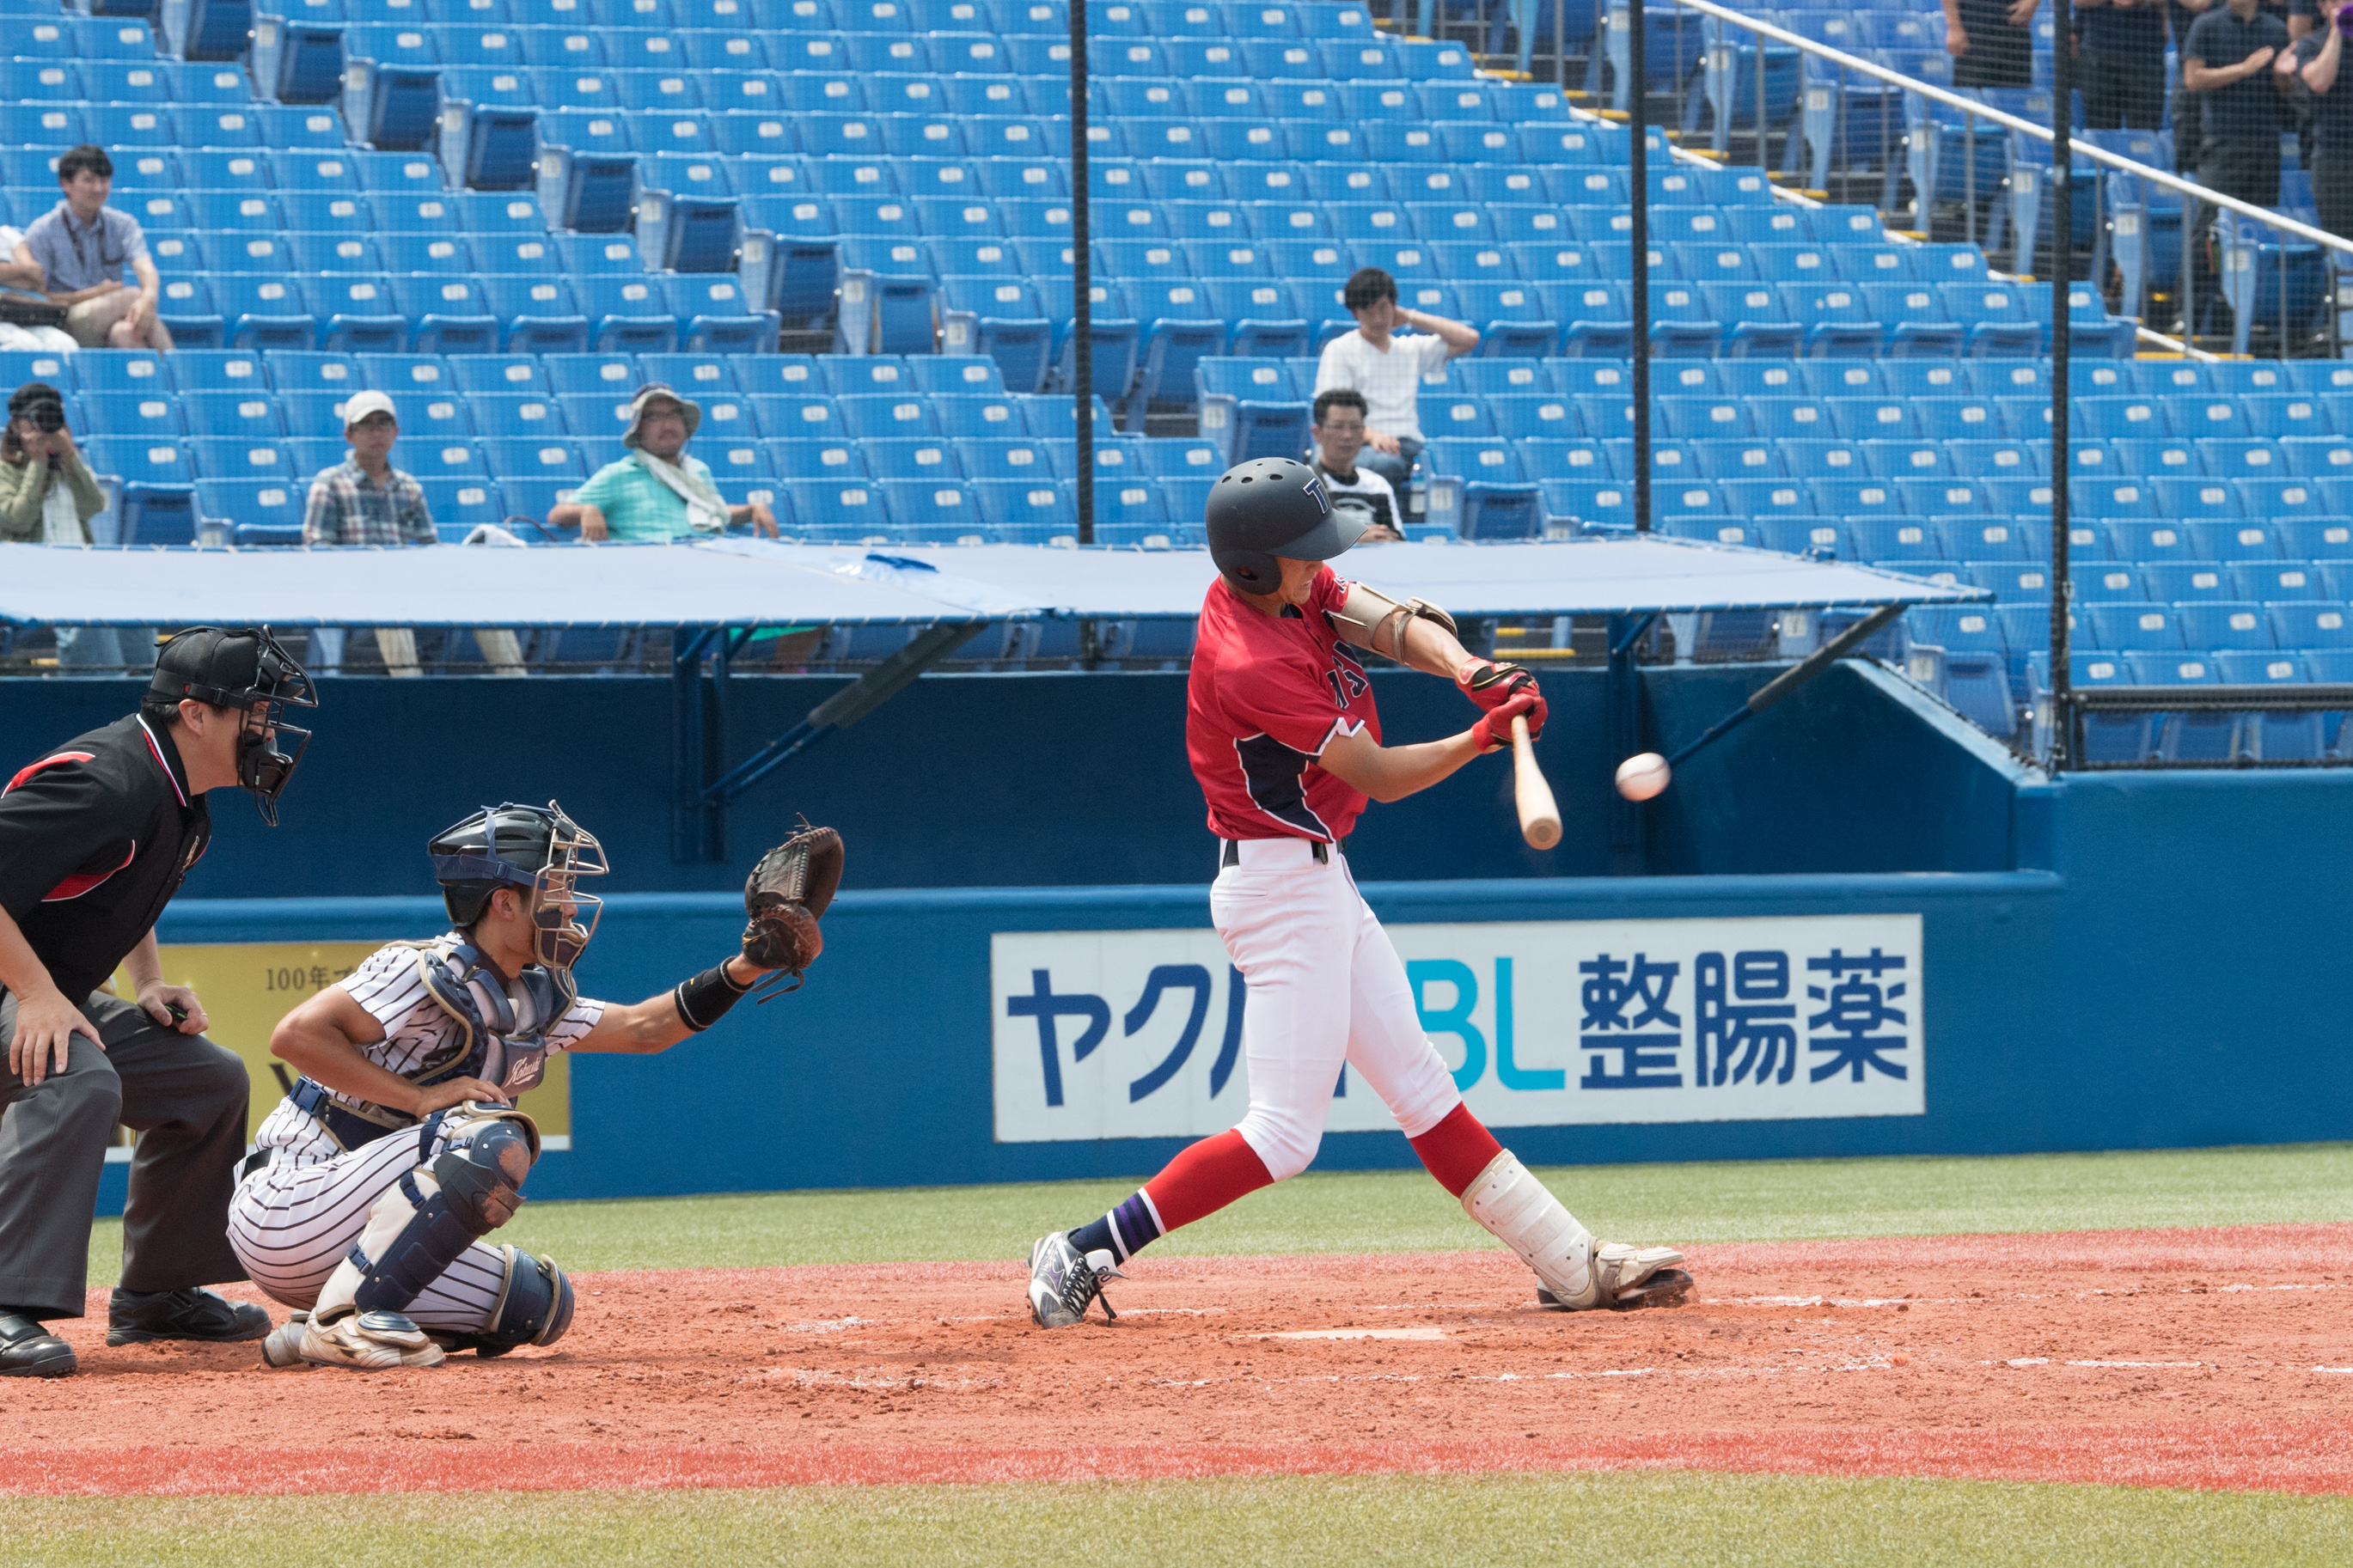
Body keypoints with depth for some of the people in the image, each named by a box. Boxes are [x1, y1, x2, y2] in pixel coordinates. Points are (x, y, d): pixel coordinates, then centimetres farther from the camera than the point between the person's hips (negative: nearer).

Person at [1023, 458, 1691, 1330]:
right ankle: (1087, 1253, -8)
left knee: (1420, 1089, 12)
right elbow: (1377, 776, -21)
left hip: (1319, 880, 10)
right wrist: (1484, 738, -30)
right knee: (1285, 1135, -11)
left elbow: (1395, 626, -5)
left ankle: (1573, 1267, 14)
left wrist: (1467, 670, -25)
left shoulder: (1294, 589, 2)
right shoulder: (1252, 664, -25)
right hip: (1282, 889, -10)